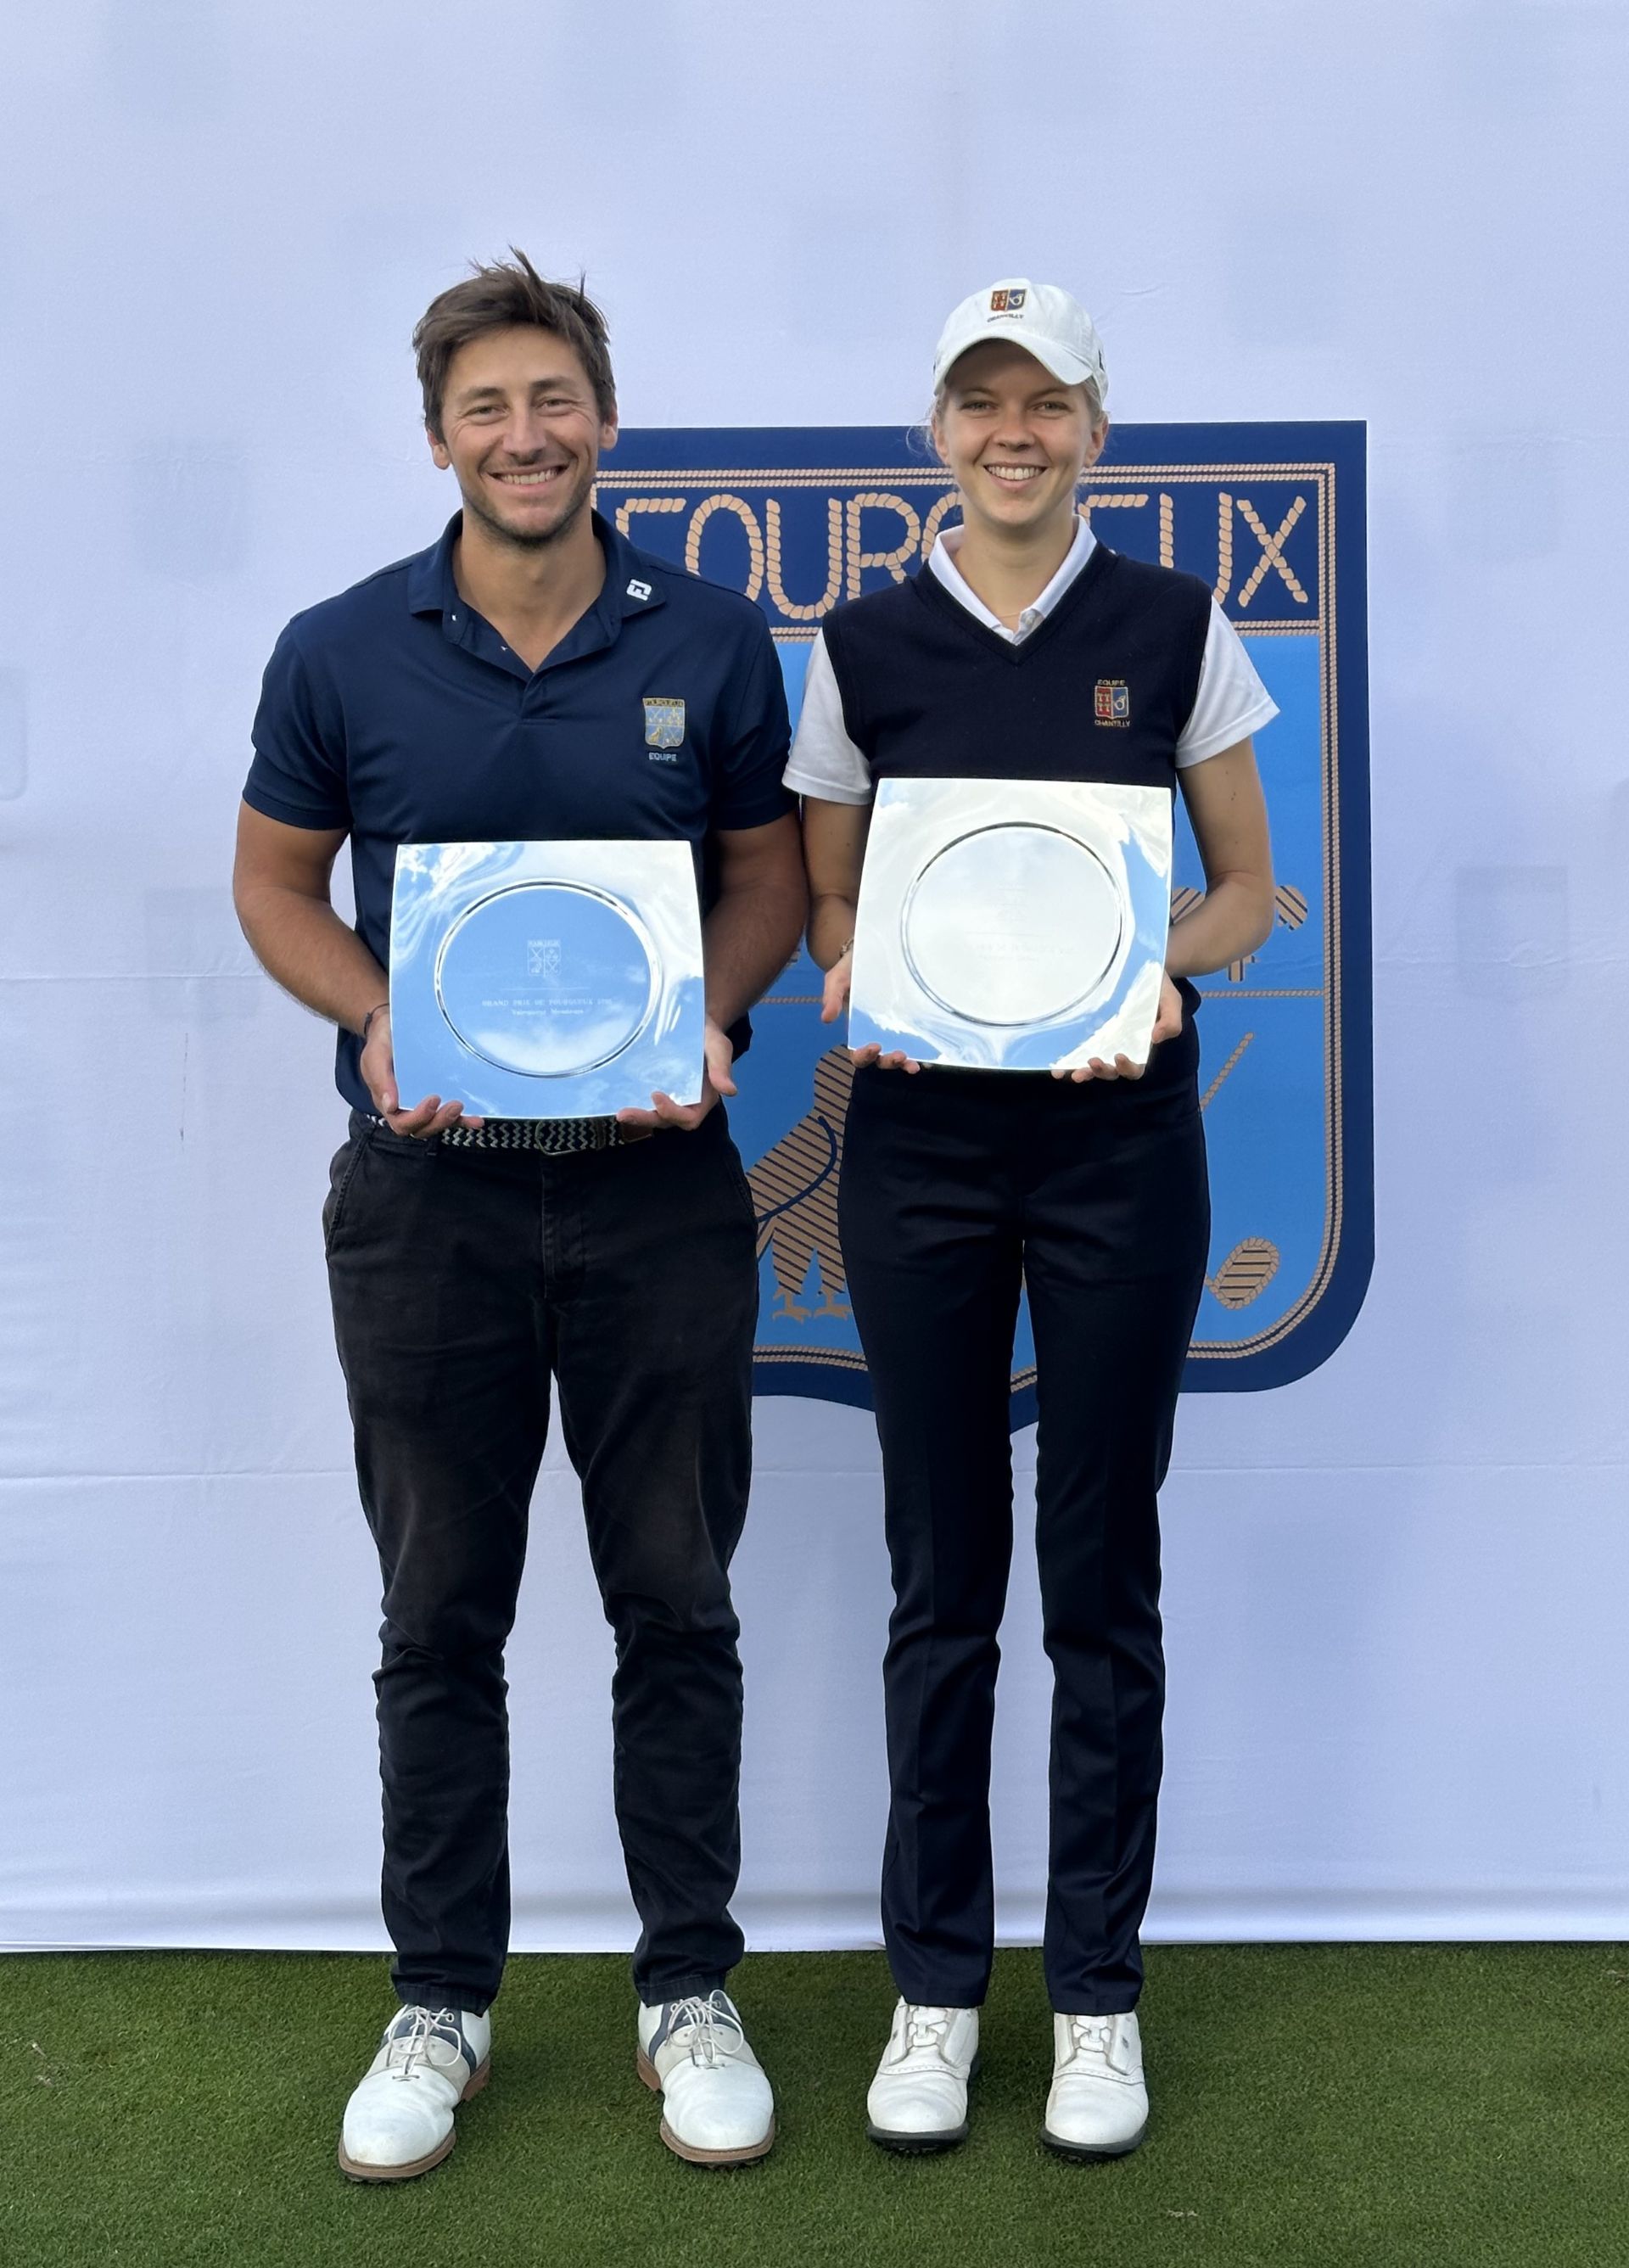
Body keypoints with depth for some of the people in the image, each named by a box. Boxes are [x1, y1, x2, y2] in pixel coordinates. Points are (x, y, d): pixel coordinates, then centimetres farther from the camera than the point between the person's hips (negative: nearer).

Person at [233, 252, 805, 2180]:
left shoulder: (713, 645, 0)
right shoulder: (342, 653, -1)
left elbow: (768, 874, 8)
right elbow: (275, 884, 8)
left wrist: (713, 1016, -12)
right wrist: (377, 1017, -11)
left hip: (660, 1190, 0)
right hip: (428, 1191, 0)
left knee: (677, 1608, 8)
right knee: (439, 1621, 9)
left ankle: (688, 1990, 24)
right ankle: (439, 2002, 25)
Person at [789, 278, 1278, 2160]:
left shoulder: (1175, 628, 2)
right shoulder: (865, 644, 4)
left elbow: (1248, 890, 5)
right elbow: (824, 896, 9)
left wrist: (1162, 959, -15)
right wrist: (851, 975, -13)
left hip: (1119, 1136, 0)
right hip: (921, 1141, 1)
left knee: (1103, 1570, 6)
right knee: (941, 1574, 7)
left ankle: (1098, 1989, 21)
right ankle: (934, 1984, 22)